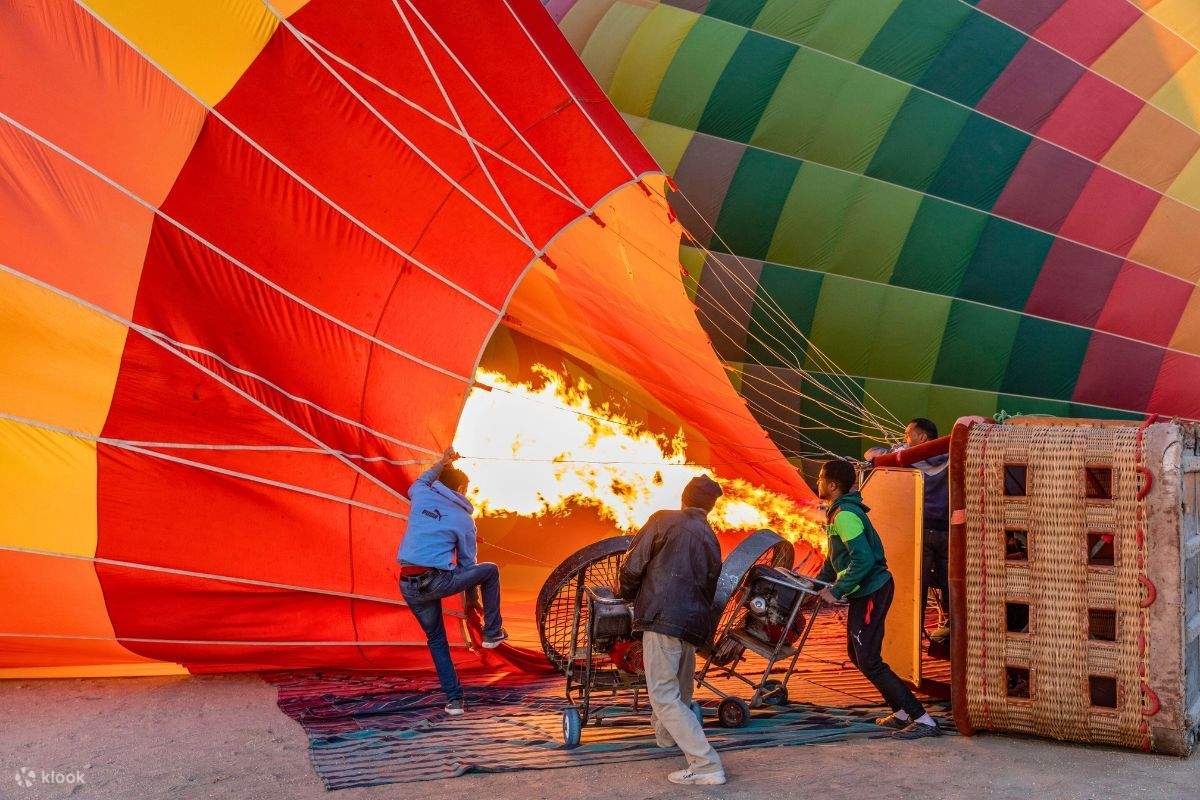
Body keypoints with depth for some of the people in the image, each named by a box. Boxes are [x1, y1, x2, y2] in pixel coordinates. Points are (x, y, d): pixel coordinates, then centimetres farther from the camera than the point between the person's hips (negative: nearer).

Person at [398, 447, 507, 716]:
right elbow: (467, 564, 11)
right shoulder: (464, 520, 4)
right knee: (491, 571, 19)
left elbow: (419, 482, 37)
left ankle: (454, 700, 18)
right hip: (438, 581, -4)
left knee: (436, 640, 20)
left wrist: (442, 463, 46)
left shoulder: (422, 496, 9)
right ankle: (492, 633, 25)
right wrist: (471, 599, 24)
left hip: (408, 587, 4)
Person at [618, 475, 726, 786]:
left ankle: (706, 765, -12)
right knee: (680, 688, 26)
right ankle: (666, 734, 49)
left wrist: (626, 594, 17)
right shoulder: (710, 538, 19)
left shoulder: (664, 520, 2)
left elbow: (633, 564, -1)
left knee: (663, 695, -6)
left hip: (663, 616, -7)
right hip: (696, 621, 7)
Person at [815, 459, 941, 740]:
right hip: (865, 592, 11)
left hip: (871, 592, -11)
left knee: (869, 662, -10)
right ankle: (902, 713, 23)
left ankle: (922, 719, -9)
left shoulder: (845, 515, -20)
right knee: (857, 654, 18)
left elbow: (863, 560, -27)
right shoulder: (840, 511, 13)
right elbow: (836, 557, 24)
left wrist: (837, 591, -21)